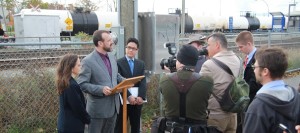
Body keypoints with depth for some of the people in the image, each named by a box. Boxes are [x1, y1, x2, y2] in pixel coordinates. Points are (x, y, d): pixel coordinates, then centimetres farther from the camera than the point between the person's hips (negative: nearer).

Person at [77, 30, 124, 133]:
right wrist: (101, 89, -26)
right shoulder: (88, 61, -16)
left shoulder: (111, 56, 7)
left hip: (113, 106, 7)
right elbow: (82, 84, -17)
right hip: (98, 108, -7)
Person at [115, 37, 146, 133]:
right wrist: (129, 96, -24)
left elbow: (143, 81, -2)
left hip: (137, 101, 4)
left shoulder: (141, 64, 10)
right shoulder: (118, 63, -5)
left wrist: (141, 97, -17)